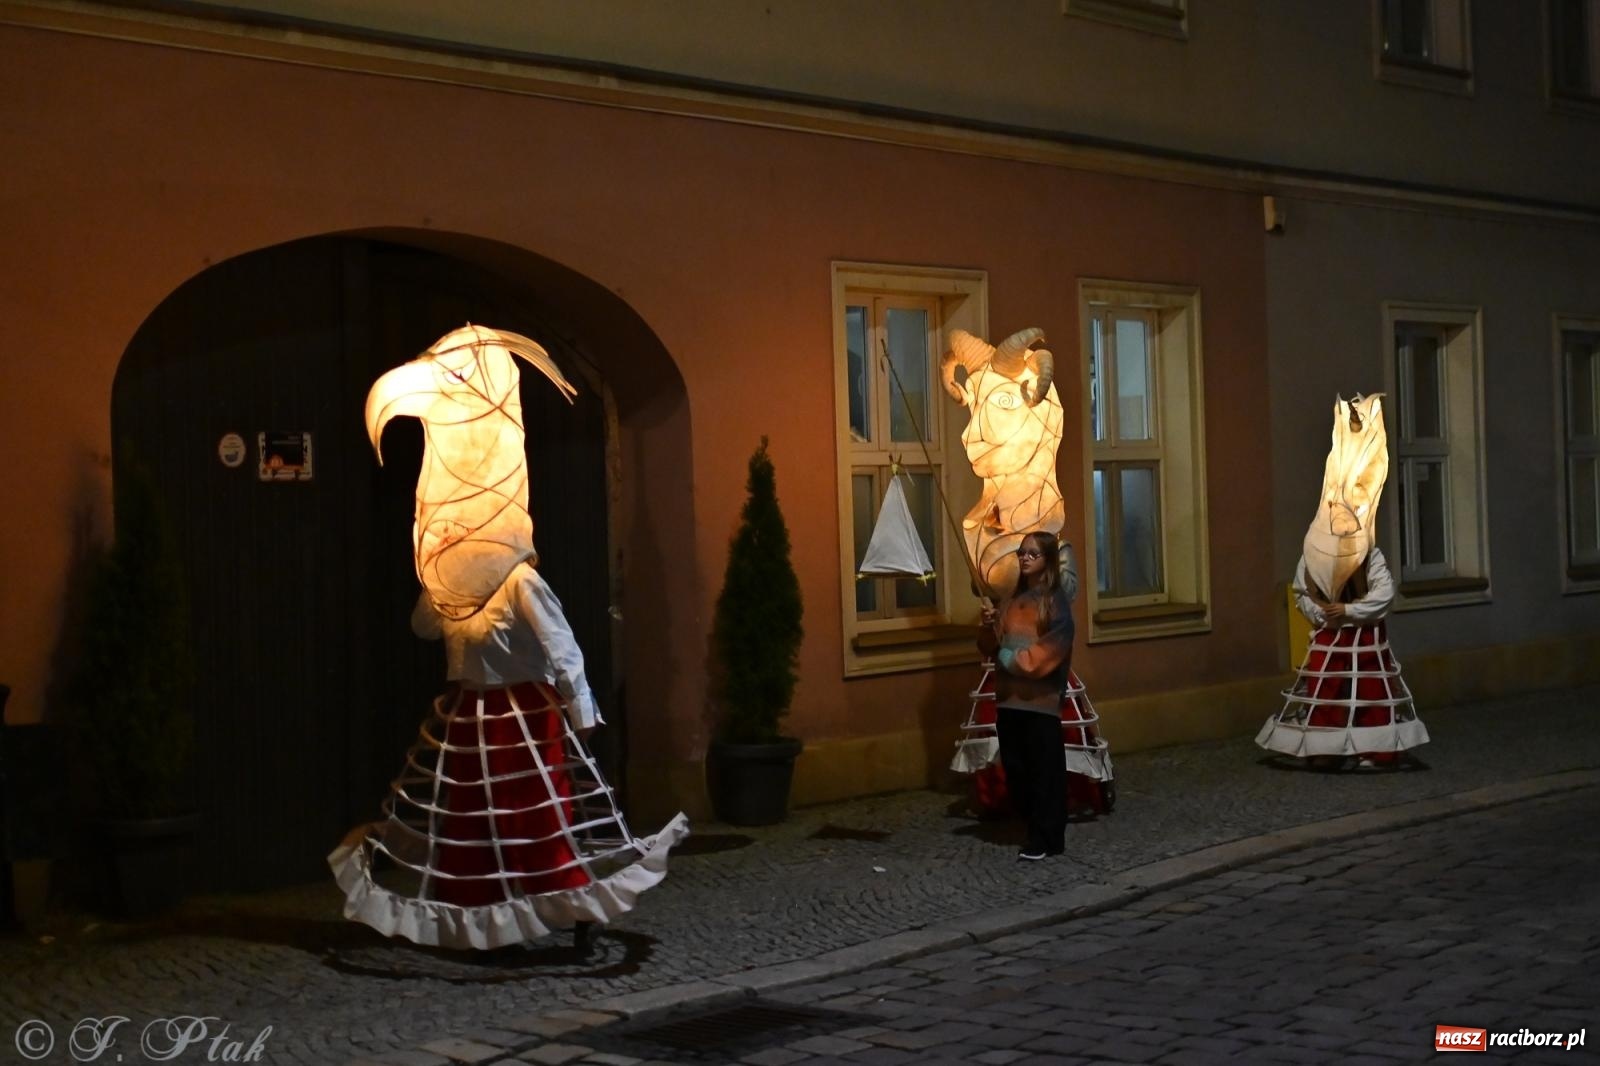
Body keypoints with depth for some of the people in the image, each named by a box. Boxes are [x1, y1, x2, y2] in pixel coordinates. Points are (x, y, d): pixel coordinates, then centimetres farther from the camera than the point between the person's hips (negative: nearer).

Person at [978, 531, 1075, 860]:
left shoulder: (1057, 602, -5)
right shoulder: (1011, 601, 14)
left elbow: (1051, 650, -15)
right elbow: (989, 647, 14)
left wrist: (1011, 657, -8)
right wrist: (989, 626, -6)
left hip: (1041, 700, -6)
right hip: (1009, 698, 6)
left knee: (1045, 769, -2)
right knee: (1015, 768, 8)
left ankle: (1047, 837, 3)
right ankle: (1034, 830, 19)